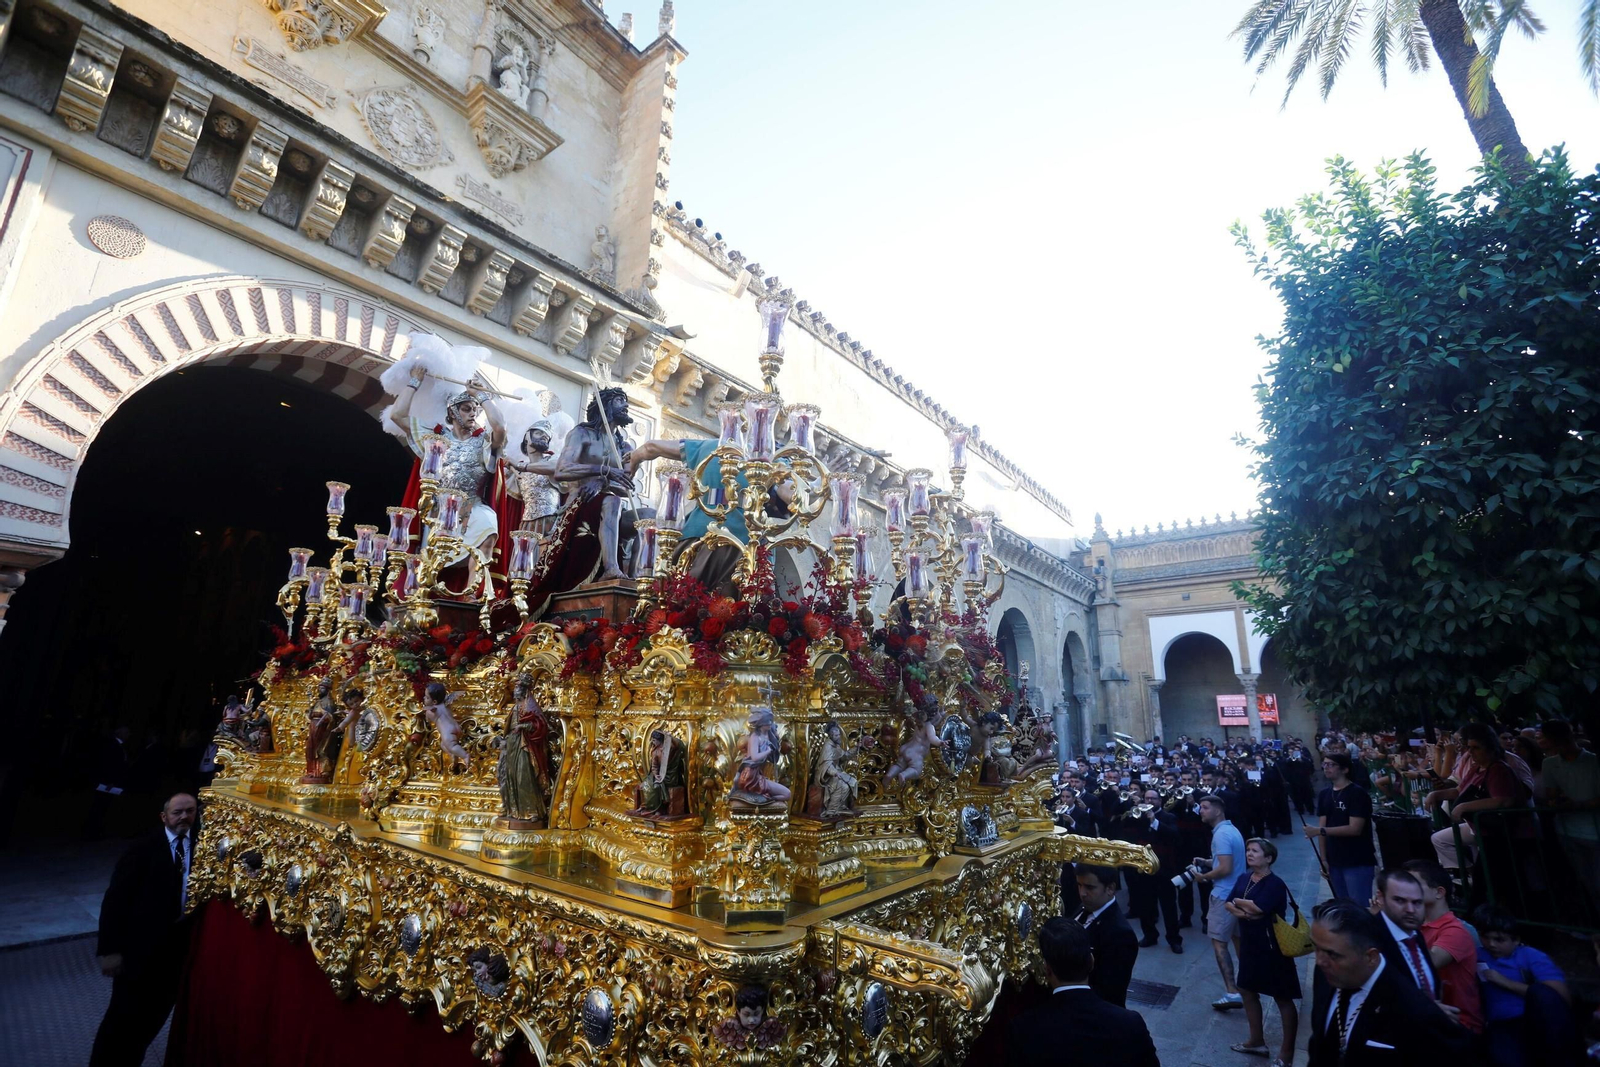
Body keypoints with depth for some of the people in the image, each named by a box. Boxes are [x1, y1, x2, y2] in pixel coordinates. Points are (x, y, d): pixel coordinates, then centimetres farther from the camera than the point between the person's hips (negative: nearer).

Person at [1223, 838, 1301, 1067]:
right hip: (1249, 944, 8)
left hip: (1272, 947, -8)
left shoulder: (1275, 884, -18)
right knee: (1247, 990, 17)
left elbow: (1257, 908, -29)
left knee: (1283, 998, 6)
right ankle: (1257, 1040, 33)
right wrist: (1243, 912, -19)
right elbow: (1228, 905, 0)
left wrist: (1238, 902, -10)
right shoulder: (1244, 878, 4)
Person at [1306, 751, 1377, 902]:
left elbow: (1355, 829, -17)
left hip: (1358, 862, -6)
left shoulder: (1358, 793, -10)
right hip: (1334, 861, 6)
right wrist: (1323, 859, 0)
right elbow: (1323, 828, 7)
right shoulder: (1324, 795, 8)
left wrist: (1320, 831, -22)